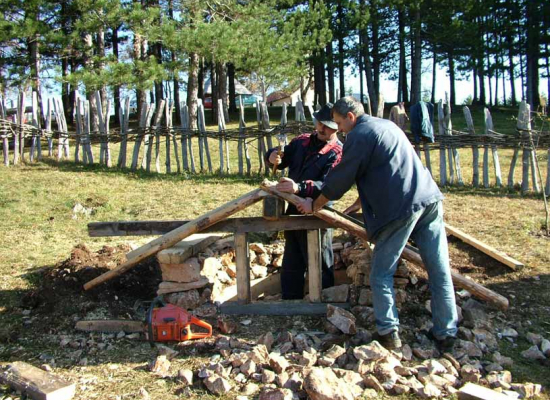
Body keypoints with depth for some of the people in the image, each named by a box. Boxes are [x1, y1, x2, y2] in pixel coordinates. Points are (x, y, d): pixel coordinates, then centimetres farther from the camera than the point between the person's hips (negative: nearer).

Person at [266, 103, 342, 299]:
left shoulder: (337, 153, -14)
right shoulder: (302, 141, 7)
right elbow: (283, 158, 16)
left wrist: (299, 188, -43)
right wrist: (273, 156, -10)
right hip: (293, 211, 7)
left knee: (320, 267, 6)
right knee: (291, 264, 18)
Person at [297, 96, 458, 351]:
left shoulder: (359, 135, -3)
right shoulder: (387, 125, 24)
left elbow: (340, 178, 0)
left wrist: (314, 205, 14)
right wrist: (360, 203, 37)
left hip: (402, 208, -8)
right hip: (430, 200, 9)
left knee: (381, 274, 6)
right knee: (440, 271, 9)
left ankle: (388, 332, 10)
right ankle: (446, 334, 18)